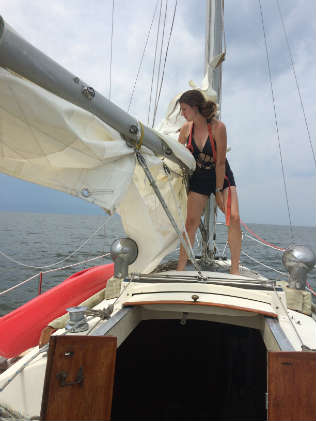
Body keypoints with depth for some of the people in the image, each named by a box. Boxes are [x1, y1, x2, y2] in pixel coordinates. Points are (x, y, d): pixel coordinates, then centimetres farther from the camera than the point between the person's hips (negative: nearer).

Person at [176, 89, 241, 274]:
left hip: (222, 177, -2)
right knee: (191, 221, -5)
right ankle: (180, 269, 3)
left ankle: (235, 269, -4)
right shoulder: (186, 128, -6)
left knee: (234, 218, -16)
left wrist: (219, 190, -16)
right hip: (199, 178, 3)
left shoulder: (218, 127, -18)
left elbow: (220, 162, -18)